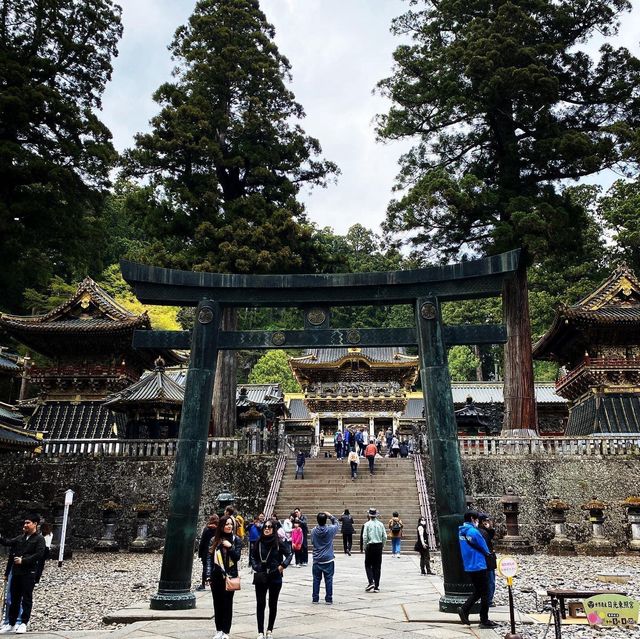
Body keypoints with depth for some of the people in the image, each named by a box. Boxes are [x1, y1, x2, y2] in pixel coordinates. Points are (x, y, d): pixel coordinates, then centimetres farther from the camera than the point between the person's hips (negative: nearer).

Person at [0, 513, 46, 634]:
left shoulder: (39, 539, -6)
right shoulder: (21, 537, 15)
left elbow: (39, 554, -15)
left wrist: (23, 560, -18)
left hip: (29, 573, -6)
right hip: (16, 572, 7)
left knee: (27, 599, 0)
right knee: (14, 598, 12)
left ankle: (24, 623, 7)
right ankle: (11, 623, 21)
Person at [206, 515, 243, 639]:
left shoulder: (236, 540, -1)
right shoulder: (215, 540, 3)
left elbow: (237, 557, -6)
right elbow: (210, 558, 4)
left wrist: (230, 547, -18)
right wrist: (209, 575, -2)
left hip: (230, 576, -2)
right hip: (216, 576, 2)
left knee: (227, 603, 1)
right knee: (217, 603, 8)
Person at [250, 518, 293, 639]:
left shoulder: (279, 543, -8)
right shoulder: (259, 542, 0)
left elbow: (289, 554, -1)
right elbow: (252, 556, 12)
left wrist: (283, 565, -11)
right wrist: (255, 567, -1)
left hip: (275, 577, -1)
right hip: (260, 577, 1)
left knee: (273, 604, 10)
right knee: (260, 604, 1)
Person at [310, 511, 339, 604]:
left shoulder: (313, 531, -6)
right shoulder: (330, 530, -11)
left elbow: (312, 542, 8)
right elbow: (336, 524, 9)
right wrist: (331, 516, 7)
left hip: (317, 560, 2)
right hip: (328, 559, -2)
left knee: (316, 579, 9)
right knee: (328, 579, 4)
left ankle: (315, 598, 14)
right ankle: (329, 599, 7)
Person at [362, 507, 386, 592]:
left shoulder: (367, 524, -8)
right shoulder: (380, 524, 2)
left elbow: (364, 537, -10)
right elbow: (385, 536, 2)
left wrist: (365, 547, 2)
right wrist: (382, 545, 13)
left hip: (370, 546, -3)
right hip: (379, 546, 3)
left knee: (368, 565, 9)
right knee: (377, 566, 9)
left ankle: (371, 582, -8)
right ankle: (376, 586, 10)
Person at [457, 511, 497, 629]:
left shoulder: (461, 531, 7)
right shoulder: (473, 531, -19)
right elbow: (485, 549, -8)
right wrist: (487, 554, 12)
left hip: (468, 567, 8)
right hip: (478, 566, -8)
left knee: (477, 591, 19)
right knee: (485, 593, 3)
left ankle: (464, 609, 6)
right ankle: (484, 621, 9)